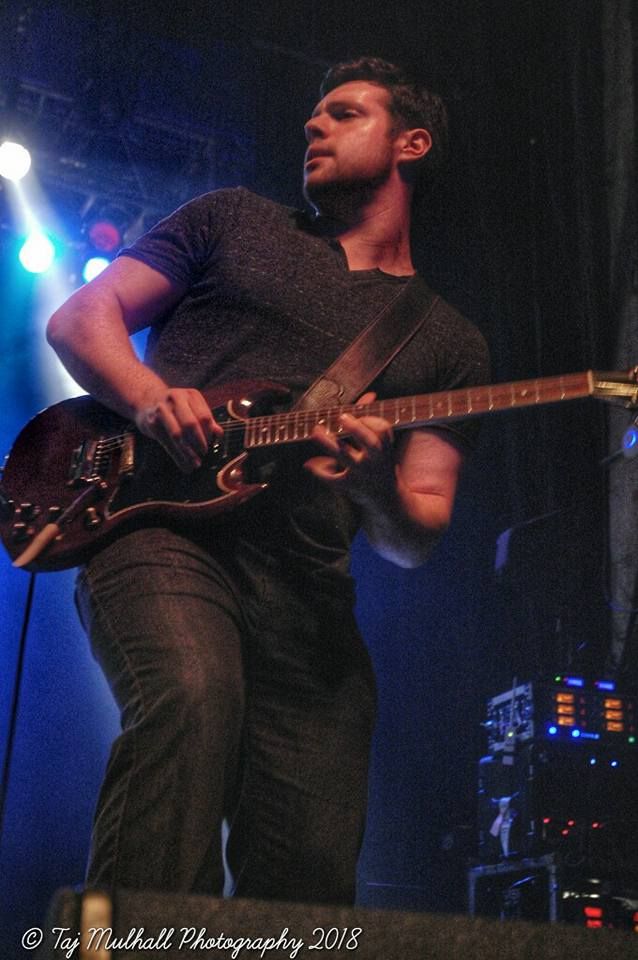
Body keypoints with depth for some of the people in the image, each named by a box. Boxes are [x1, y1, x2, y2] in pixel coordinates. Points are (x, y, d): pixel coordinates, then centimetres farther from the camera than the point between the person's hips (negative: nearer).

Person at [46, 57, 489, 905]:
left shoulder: (449, 343, 19)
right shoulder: (234, 221, 19)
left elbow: (414, 540, 13)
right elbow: (80, 317, 13)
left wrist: (377, 485, -12)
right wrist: (149, 398, -8)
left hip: (307, 593, 3)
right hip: (164, 529, -2)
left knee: (311, 882, -5)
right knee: (193, 695, -35)